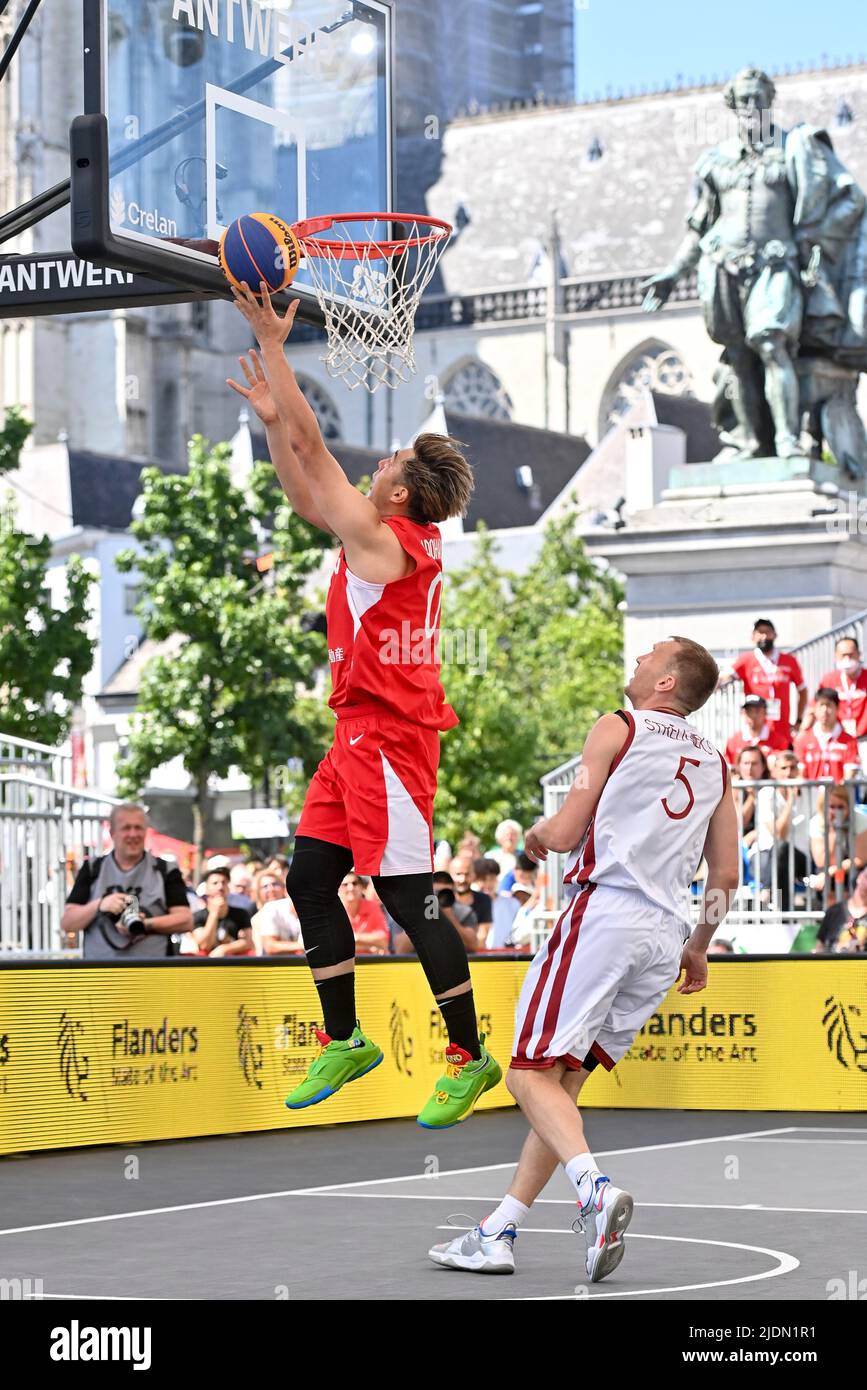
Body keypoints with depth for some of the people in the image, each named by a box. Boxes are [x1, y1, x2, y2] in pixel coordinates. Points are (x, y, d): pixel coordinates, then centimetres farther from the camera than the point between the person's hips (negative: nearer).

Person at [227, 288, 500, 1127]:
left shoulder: (384, 542, -14)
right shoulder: (406, 542, 11)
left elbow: (313, 453, -15)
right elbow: (306, 494, 24)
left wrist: (272, 346, -11)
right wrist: (270, 416, 19)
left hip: (387, 737, -10)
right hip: (360, 735, 10)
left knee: (406, 896, -6)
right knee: (310, 878, 11)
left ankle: (470, 1057, 1)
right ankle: (343, 1042, 19)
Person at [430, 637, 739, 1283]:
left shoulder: (618, 728, 2)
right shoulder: (714, 760, 20)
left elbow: (564, 833, -3)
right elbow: (726, 875, 18)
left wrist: (535, 834, 19)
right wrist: (699, 947, 29)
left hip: (608, 909, -7)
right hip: (667, 933, 7)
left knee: (531, 1073, -8)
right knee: (564, 1078, 11)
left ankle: (596, 1187, -31)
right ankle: (497, 1234, 10)